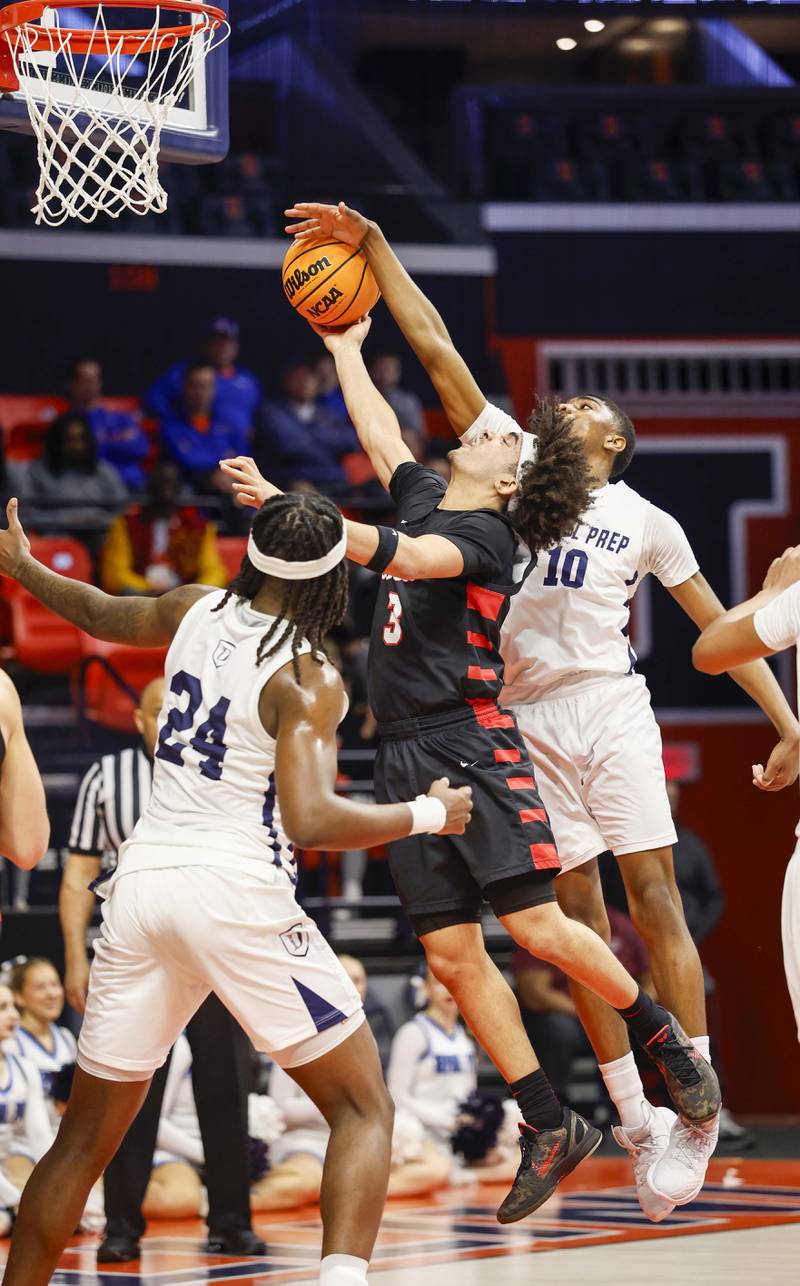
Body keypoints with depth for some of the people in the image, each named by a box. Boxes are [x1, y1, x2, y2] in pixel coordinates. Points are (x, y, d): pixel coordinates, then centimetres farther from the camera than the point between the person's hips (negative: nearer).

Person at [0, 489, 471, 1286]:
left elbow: (103, 615, 30)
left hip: (142, 883, 6)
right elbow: (309, 822, -18)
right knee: (363, 1109, 1)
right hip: (236, 891, -6)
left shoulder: (197, 611, 10)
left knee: (86, 1138, 16)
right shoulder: (307, 680, -8)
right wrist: (428, 815, -4)